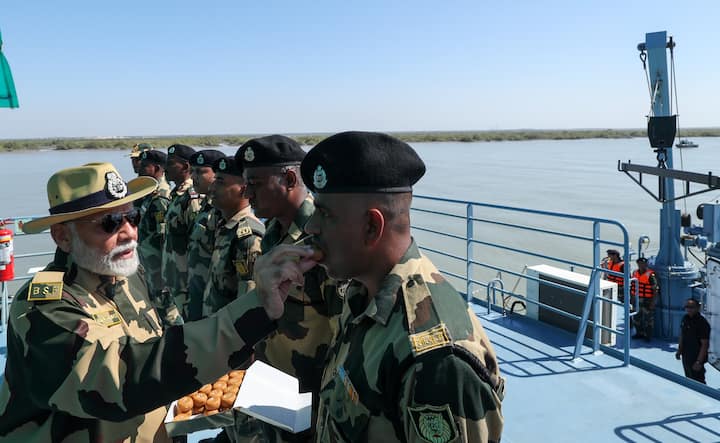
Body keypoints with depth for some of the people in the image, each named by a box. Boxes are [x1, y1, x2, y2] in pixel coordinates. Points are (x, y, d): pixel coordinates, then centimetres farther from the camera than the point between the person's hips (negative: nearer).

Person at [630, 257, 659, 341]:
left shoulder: (651, 275, -15)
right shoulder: (635, 273, 6)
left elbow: (655, 289, -14)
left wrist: (653, 302, -16)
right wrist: (632, 298, 13)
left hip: (647, 300, -7)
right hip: (636, 300, 7)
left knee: (648, 319, 3)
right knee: (636, 318, 15)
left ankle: (648, 335, 15)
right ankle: (639, 333, 30)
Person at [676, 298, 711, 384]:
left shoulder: (702, 323, -22)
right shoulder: (685, 318, 1)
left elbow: (705, 344, -22)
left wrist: (699, 361, -23)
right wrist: (679, 350, 16)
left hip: (696, 358, -8)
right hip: (686, 356, 8)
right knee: (689, 379, 21)